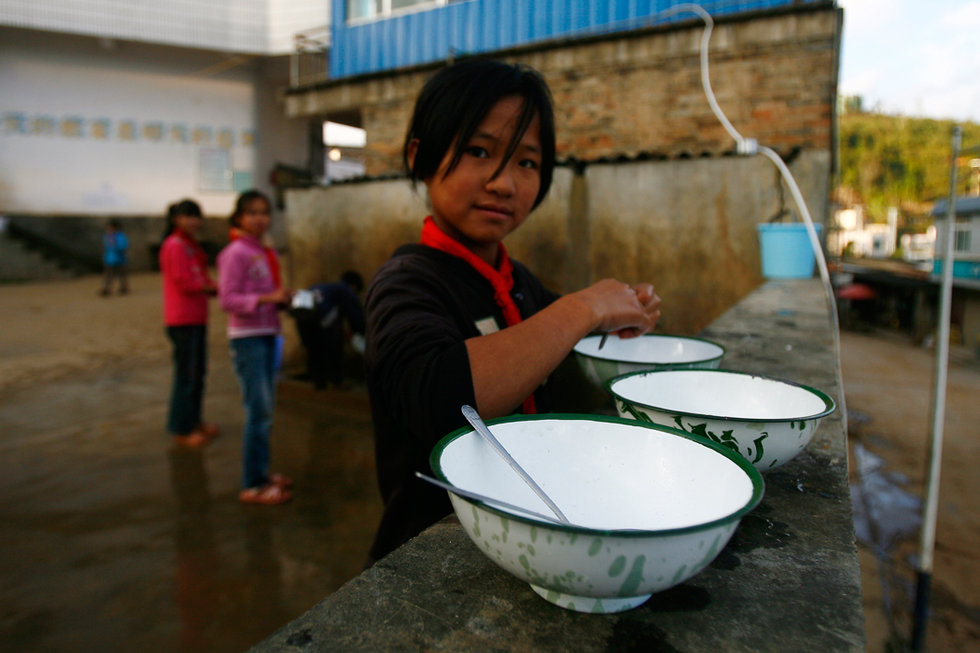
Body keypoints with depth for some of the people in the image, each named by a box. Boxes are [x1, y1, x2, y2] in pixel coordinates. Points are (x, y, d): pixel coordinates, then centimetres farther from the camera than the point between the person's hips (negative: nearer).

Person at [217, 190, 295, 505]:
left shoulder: (267, 254, 13)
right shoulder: (236, 253, -10)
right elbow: (227, 300, -16)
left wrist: (284, 299, 1)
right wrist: (266, 298, -24)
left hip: (268, 335, 8)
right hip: (247, 337, -8)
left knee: (265, 409, 14)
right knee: (259, 411, -7)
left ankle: (261, 471, 27)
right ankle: (252, 486, 3)